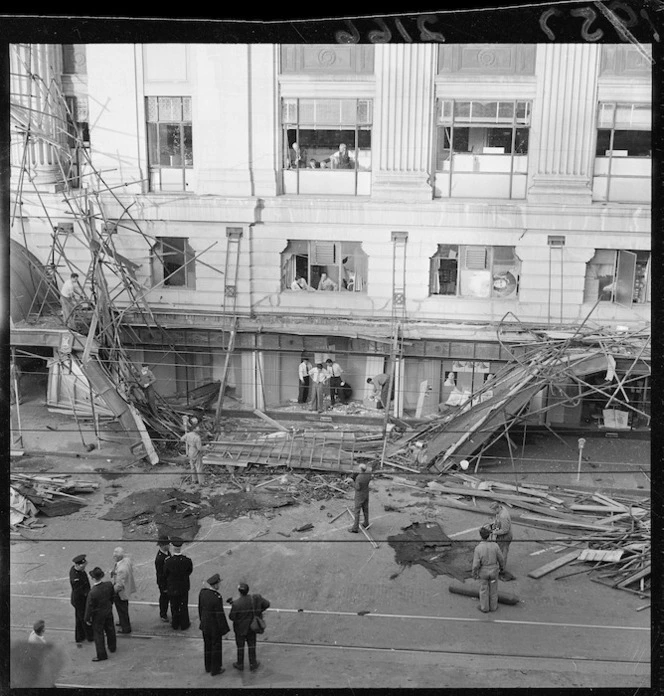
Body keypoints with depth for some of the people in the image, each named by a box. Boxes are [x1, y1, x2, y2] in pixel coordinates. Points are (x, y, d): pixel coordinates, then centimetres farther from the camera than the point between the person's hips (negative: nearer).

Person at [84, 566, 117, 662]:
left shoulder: (92, 593, -35)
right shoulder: (109, 584, -20)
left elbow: (89, 607, -22)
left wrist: (87, 619, -6)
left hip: (98, 615, -5)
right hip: (108, 611, 5)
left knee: (98, 634, 14)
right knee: (110, 630, 26)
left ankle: (102, 655, 27)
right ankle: (112, 647, 48)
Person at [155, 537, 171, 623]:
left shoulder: (167, 552, -4)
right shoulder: (159, 558, -30)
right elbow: (160, 574, -23)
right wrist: (164, 587, -18)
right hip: (163, 582, -7)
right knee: (164, 598, 12)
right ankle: (163, 615, 32)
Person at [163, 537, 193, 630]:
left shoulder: (168, 561, -26)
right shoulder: (187, 560, -24)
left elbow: (165, 574, -9)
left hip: (172, 588, 0)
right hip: (184, 587, 0)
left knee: (174, 606, 20)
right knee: (184, 606, 19)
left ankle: (175, 624, 36)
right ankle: (184, 624, 33)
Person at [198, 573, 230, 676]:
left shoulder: (202, 592, -10)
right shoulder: (217, 598, -31)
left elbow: (200, 608, 4)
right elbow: (220, 615, -23)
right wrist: (224, 629, -11)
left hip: (205, 625, 7)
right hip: (215, 627, -6)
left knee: (207, 646, 22)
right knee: (216, 647, 12)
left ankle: (208, 667, 38)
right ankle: (215, 669, 26)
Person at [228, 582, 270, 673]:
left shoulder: (236, 604, -31)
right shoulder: (255, 598, -20)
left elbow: (232, 617, -20)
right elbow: (267, 604, -9)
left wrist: (232, 606, -6)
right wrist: (258, 612, 4)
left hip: (240, 628, -3)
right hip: (251, 627, 3)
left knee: (240, 646, 19)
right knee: (251, 646, 21)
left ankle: (240, 665, 38)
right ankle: (252, 665, 33)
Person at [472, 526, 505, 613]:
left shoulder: (478, 548, -29)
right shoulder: (495, 545, -24)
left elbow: (476, 564, -22)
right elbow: (501, 558, -9)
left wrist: (474, 574, -4)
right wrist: (502, 566, 14)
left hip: (483, 572, -1)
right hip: (493, 571, 1)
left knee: (484, 590, 20)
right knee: (493, 589, 22)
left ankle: (484, 607, 36)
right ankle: (493, 606, 39)